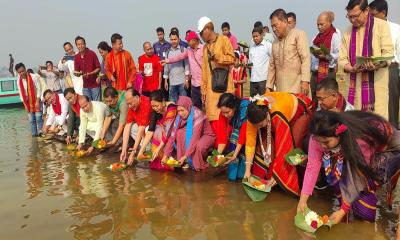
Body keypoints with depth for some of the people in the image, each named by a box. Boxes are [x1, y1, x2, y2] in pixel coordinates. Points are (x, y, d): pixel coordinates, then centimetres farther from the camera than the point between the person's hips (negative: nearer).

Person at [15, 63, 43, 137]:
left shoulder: (34, 77, -12)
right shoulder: (19, 81, 2)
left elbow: (39, 89, -11)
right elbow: (21, 93, 7)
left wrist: (37, 101, -15)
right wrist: (24, 104, 1)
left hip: (36, 101, -4)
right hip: (27, 102, 4)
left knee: (38, 118, -8)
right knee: (31, 120, 7)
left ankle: (41, 133, -3)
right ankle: (34, 135, 12)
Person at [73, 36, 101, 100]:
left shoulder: (92, 54, -7)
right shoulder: (76, 57, 5)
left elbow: (98, 68, -5)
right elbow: (76, 71, 10)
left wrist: (90, 74, -21)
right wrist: (77, 73, -13)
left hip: (95, 84, -4)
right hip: (85, 86, 4)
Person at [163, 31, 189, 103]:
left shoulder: (183, 50, 2)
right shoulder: (168, 52, 13)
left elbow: (187, 64, -3)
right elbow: (166, 67, 15)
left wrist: (186, 79, -10)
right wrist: (166, 81, 10)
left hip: (182, 81, -3)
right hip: (172, 82, 4)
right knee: (173, 102, 6)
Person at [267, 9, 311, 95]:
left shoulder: (299, 34, 3)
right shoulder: (275, 43, 19)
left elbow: (306, 59, -7)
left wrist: (305, 81, -18)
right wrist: (269, 87, 11)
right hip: (280, 90, 5)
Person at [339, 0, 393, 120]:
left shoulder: (382, 25, 2)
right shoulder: (347, 32, 12)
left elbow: (388, 53, -4)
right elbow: (342, 59, 8)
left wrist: (378, 64, -26)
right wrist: (351, 68, -14)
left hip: (375, 84, -3)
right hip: (353, 85, 3)